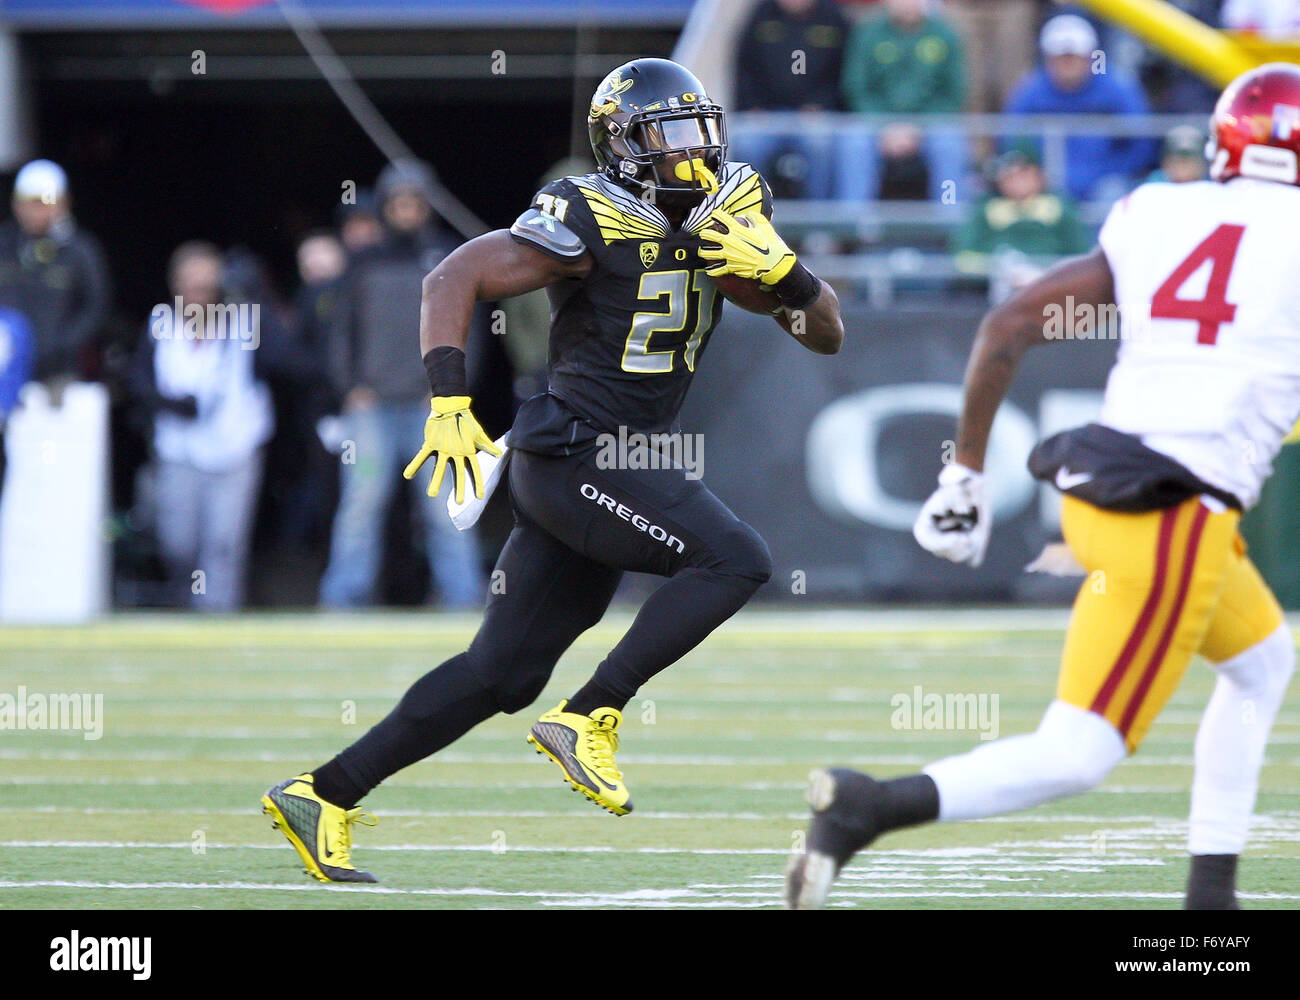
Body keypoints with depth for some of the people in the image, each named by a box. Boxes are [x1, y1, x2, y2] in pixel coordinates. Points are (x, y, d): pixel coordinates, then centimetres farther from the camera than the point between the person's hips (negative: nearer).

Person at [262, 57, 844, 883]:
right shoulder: (592, 222, -13)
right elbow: (454, 279, -15)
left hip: (628, 463, 8)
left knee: (503, 675, 8)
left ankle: (323, 796, 13)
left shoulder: (727, 216, 9)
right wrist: (449, 405, -25)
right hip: (573, 452, -8)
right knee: (736, 561, -20)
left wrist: (781, 269, -11)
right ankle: (590, 719, -14)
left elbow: (828, 335, 9)